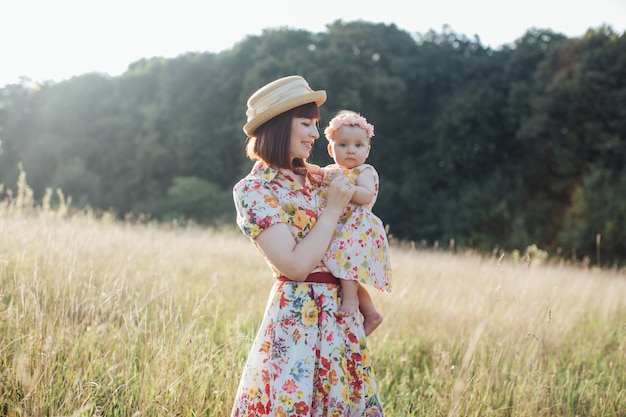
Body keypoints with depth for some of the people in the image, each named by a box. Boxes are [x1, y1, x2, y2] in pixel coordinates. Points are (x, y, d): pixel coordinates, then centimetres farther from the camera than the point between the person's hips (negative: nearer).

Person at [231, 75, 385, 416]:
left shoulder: (311, 179, 11)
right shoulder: (254, 190, -11)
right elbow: (296, 266, -17)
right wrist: (333, 208, -12)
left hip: (343, 316, 7)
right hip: (299, 318, -7)